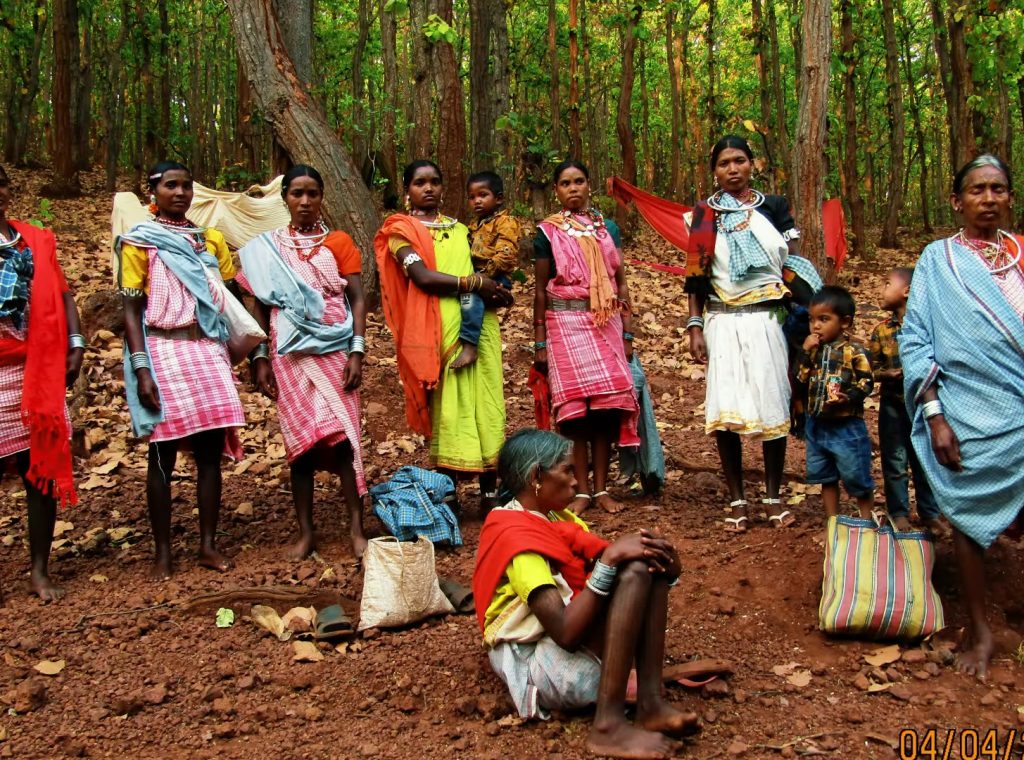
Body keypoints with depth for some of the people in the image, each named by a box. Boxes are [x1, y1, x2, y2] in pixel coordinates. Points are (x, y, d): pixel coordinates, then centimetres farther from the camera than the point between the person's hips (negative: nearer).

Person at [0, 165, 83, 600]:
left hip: (35, 373, 3)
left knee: (42, 471, 6)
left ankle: (40, 571, 17)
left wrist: (76, 344, 1)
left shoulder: (36, 241, 11)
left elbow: (61, 294, 13)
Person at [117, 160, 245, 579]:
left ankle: (208, 544, 13)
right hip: (163, 351, -3)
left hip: (209, 350, 4)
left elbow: (236, 294, 13)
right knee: (163, 454, 0)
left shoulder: (211, 239, 14)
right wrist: (141, 369, -12)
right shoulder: (139, 241, 2)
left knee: (210, 451, 3)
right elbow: (131, 310, -3)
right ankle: (163, 553, 10)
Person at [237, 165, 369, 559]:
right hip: (290, 357, 1)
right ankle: (306, 532, 12)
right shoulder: (266, 247, 9)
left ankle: (356, 529, 2)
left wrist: (356, 352, -8)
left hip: (335, 353, -1)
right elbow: (261, 307, 9)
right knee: (299, 440, 3)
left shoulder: (338, 242, 6)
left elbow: (357, 299, 2)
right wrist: (260, 358, 1)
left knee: (342, 436, -6)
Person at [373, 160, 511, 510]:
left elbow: (485, 269, 23)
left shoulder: (459, 228, 22)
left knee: (486, 402, 1)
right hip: (440, 328, -5)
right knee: (447, 408, -5)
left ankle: (490, 492, 5)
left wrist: (493, 290, 1)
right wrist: (473, 282, -11)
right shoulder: (401, 229, 4)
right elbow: (423, 276, -10)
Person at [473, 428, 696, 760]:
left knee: (651, 561, -3)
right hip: (538, 665, -9)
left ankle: (650, 701, -11)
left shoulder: (554, 516, 10)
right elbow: (565, 632, -27)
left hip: (571, 639, 9)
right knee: (633, 574, -25)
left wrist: (659, 555, -17)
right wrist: (611, 557, -26)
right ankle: (608, 726, -24)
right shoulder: (519, 537, -20)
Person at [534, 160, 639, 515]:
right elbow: (541, 289, 5)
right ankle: (582, 490, 3)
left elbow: (621, 283, 12)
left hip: (606, 324, 2)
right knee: (575, 406, -6)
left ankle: (601, 488, 7)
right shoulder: (548, 232, 5)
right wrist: (540, 342, 0)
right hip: (566, 323, -2)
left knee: (607, 405, -2)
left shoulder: (608, 228, 12)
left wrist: (627, 334, 5)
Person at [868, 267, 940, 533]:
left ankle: (930, 513, 25)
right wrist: (887, 374, -18)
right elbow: (871, 369, 1)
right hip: (893, 404, 1)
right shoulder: (881, 330, -1)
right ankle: (899, 513, 22)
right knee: (895, 462, 8)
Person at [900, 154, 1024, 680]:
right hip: (971, 418, -2)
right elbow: (914, 341, -2)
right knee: (969, 517, 6)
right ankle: (978, 629, 21)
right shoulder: (938, 260, 2)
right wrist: (934, 415, -10)